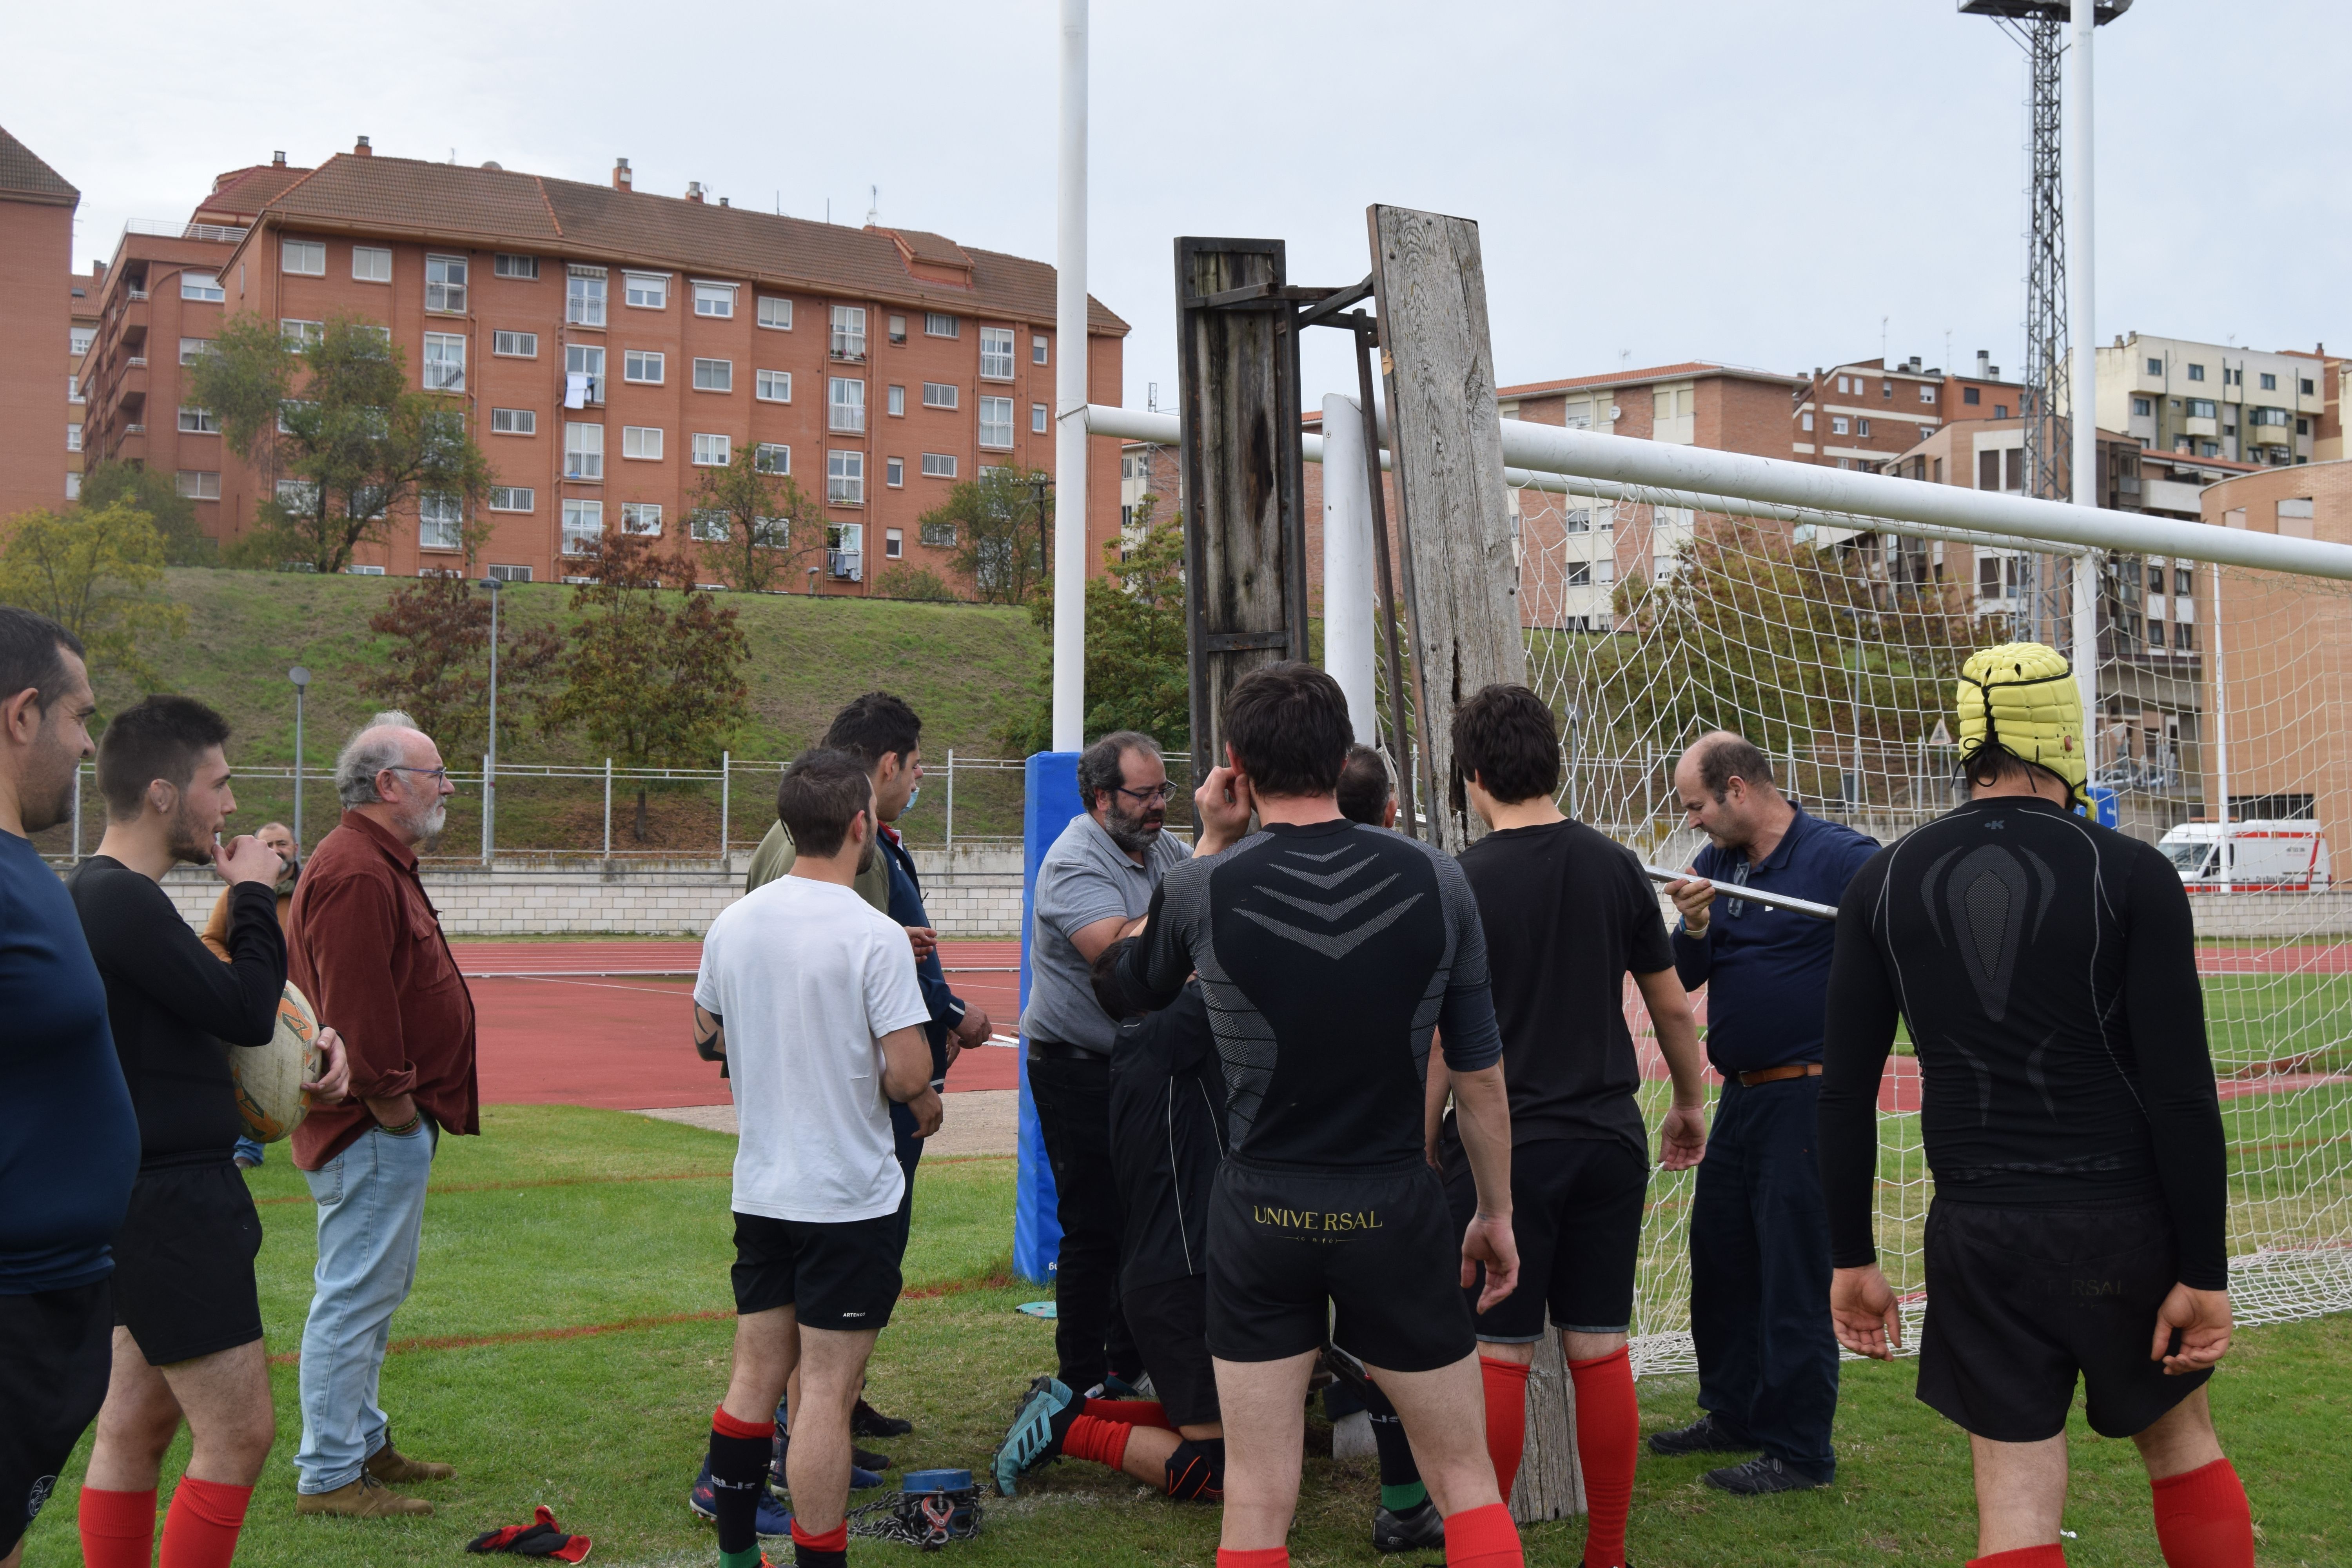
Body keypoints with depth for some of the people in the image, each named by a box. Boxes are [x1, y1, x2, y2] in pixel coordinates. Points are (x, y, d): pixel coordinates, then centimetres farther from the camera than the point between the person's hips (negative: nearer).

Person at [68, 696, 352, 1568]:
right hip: (169, 1201, -10)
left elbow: (202, 1012, 19)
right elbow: (246, 1012, -20)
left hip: (151, 1196, 10)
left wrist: (304, 1045, 3)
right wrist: (254, 897, -8)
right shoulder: (120, 902, -20)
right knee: (239, 1432, -6)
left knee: (138, 1423, 15)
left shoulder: (113, 897, 13)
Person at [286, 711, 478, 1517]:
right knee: (357, 1296, -5)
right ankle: (329, 1476, 3)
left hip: (387, 1128, 11)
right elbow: (356, 1011, -25)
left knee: (371, 1291, 19)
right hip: (376, 1131, -11)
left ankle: (363, 1443, 31)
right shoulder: (357, 875, -19)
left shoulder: (378, 863, 17)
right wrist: (392, 1104, -19)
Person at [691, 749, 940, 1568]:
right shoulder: (874, 936, -18)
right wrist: (925, 1101, 0)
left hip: (760, 1187, 6)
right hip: (849, 1195, -6)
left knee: (755, 1376, 16)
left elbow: (706, 1028, 18)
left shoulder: (732, 923, 2)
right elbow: (907, 1072, -21)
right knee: (826, 1392, -1)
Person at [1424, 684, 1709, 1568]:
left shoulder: (1462, 883, -10)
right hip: (1611, 1140, 4)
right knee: (1601, 1352, 10)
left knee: (1499, 1357, 4)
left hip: (1503, 1149, -4)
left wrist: (1423, 1148, -1)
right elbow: (1672, 1007, 9)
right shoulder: (1615, 867, 2)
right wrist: (1690, 1105, 23)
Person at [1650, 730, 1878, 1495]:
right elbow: (1684, 976, 9)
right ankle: (1733, 1413, 33)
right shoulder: (1715, 864, 10)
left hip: (1810, 1096, -8)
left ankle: (1799, 1451, 8)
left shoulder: (1839, 857, -14)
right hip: (1741, 1094, 8)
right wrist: (1694, 925, -11)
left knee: (1796, 1274, -3)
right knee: (1719, 1255, 17)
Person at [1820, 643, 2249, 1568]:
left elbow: (1845, 1093, 1)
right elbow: (2182, 1094, -10)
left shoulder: (1884, 884, 1)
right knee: (2179, 1435, 22)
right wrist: (2205, 1273, -4)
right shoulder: (2133, 876, -7)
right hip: (2124, 1221, -1)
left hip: (1979, 1234, 1)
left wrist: (1852, 1260, 8)